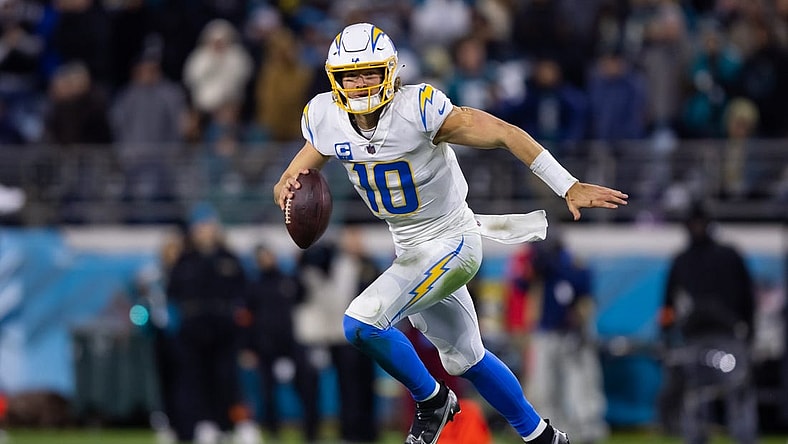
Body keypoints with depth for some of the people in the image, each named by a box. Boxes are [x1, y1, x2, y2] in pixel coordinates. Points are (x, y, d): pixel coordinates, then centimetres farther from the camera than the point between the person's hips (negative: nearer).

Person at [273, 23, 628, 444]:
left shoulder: (418, 109, -26)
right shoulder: (324, 118, -8)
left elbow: (504, 134, -25)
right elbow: (308, 160, 8)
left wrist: (569, 187, -29)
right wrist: (286, 185, -18)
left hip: (451, 243, -7)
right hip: (409, 250, 7)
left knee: (362, 324, -21)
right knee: (464, 359, 20)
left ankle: (430, 399, 4)